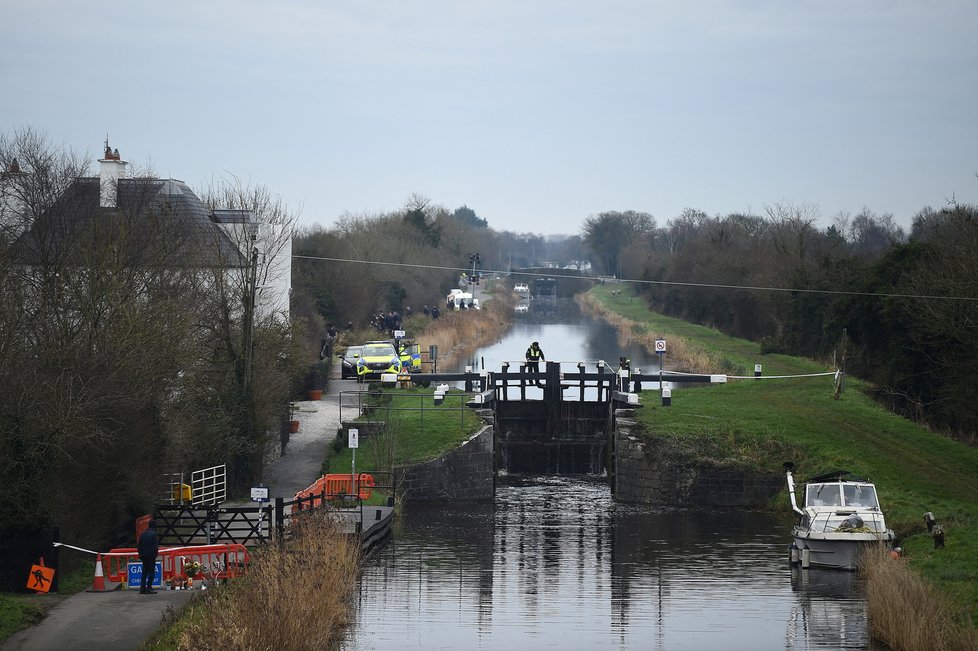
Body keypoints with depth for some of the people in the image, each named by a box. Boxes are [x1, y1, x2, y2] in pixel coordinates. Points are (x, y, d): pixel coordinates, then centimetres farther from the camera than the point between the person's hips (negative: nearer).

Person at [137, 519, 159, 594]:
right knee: (151, 572, -2)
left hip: (144, 556, 6)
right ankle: (149, 588, -7)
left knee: (144, 571, 13)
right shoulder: (154, 534, -12)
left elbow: (138, 546, 12)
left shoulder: (142, 534, 9)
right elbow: (155, 546, -17)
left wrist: (141, 555, 15)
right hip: (151, 556, -6)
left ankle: (142, 588, 10)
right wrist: (155, 554, -9)